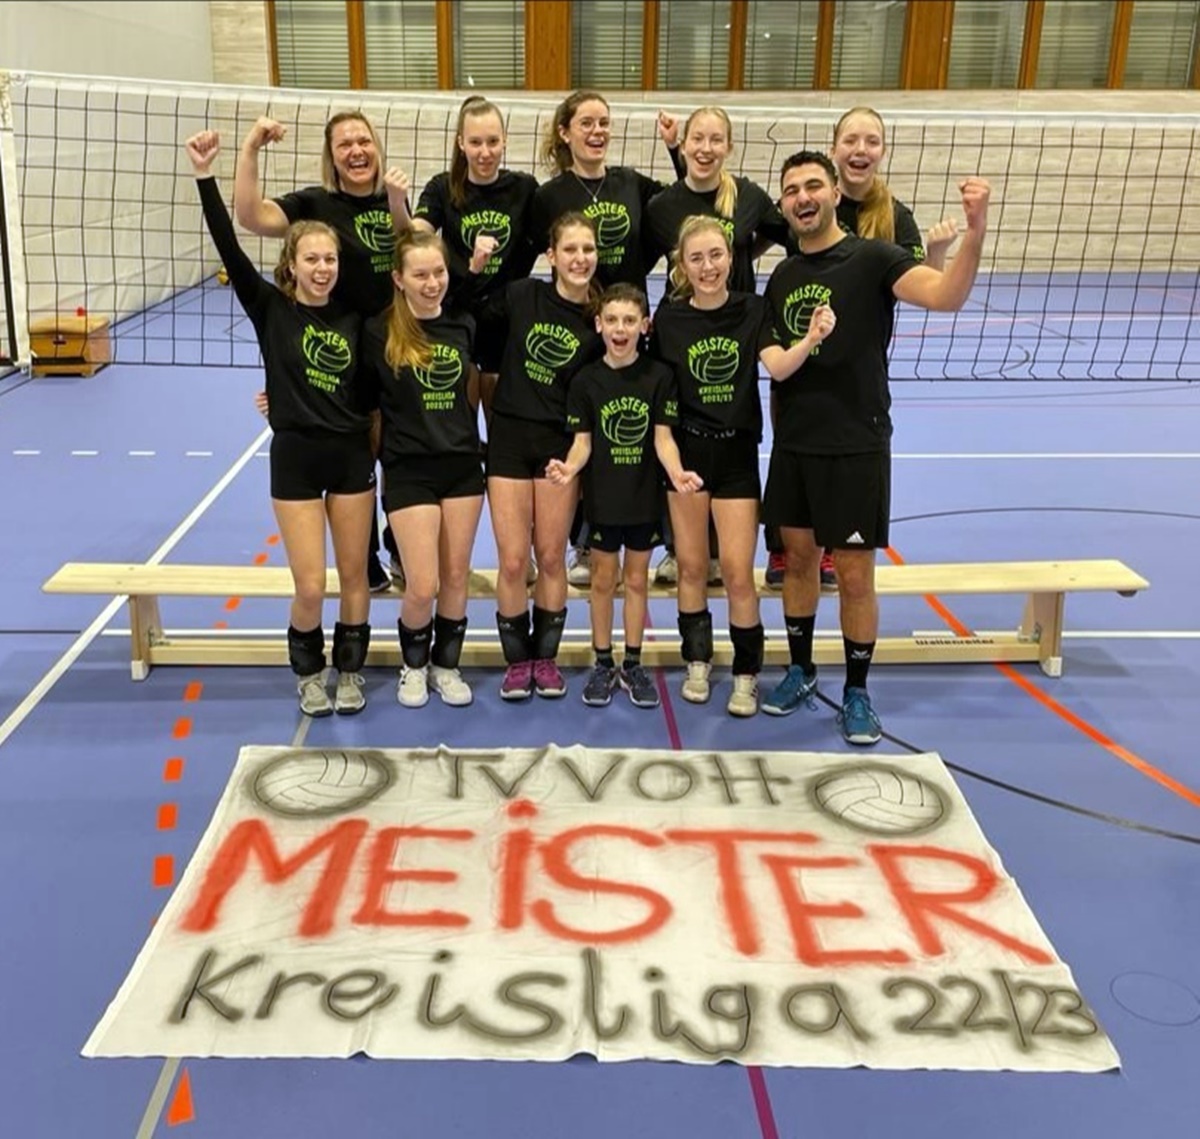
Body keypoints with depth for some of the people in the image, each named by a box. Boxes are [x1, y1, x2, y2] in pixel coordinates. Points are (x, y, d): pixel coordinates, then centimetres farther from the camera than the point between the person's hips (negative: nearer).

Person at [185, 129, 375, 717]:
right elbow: (229, 248, -14)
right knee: (310, 587, -2)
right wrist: (205, 176, -25)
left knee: (354, 577, 10)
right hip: (295, 458, -2)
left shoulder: (353, 316, 2)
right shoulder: (270, 308, -5)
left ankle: (350, 672, 29)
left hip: (353, 456, 2)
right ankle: (309, 673, 24)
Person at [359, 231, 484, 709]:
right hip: (409, 469, -4)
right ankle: (413, 666, 24)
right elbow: (361, 398, -2)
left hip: (462, 465, 4)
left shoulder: (463, 325, 3)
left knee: (456, 577, 10)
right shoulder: (379, 333, -9)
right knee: (423, 586, -4)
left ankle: (446, 666, 29)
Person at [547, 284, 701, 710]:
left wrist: (676, 473, -27)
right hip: (602, 496, 0)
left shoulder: (659, 376, -5)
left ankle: (632, 665, 23)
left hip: (645, 495, 0)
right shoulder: (586, 380, -4)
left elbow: (663, 437, -8)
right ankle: (603, 664, 22)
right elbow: (583, 441, -4)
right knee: (603, 579, 10)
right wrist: (569, 468, -25)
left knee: (636, 579, 11)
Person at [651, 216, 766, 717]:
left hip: (737, 453, -1)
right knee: (691, 567, 10)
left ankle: (746, 675, 15)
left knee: (738, 573, 0)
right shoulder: (668, 318, -3)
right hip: (687, 450, 1)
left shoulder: (753, 310, -4)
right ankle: (697, 664, 27)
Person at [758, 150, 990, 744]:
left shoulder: (871, 258, -8)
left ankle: (857, 691, 18)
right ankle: (800, 671, 31)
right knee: (798, 558, 14)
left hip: (856, 446, -5)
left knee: (854, 574, 1)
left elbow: (946, 296, -25)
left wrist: (975, 232, -43)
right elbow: (775, 365, 2)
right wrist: (808, 340, -20)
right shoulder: (781, 277, 9)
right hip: (794, 444, 5)